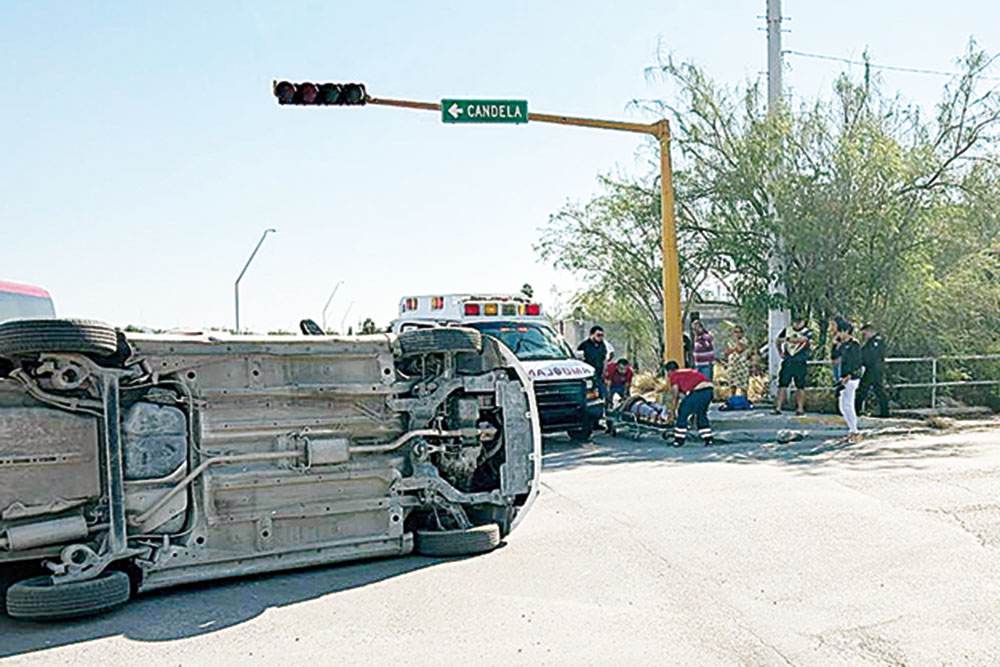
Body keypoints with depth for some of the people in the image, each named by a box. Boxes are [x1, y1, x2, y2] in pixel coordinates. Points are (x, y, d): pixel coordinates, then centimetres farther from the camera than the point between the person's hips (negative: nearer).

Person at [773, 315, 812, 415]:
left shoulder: (806, 332, 1)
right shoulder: (786, 330, 12)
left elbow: (802, 339, -20)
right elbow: (777, 340, 23)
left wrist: (787, 339, -23)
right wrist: (780, 351, 10)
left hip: (800, 364, -2)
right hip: (787, 362, 2)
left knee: (800, 386, 1)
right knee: (782, 384, -1)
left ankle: (800, 408, 8)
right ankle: (778, 407, -1)